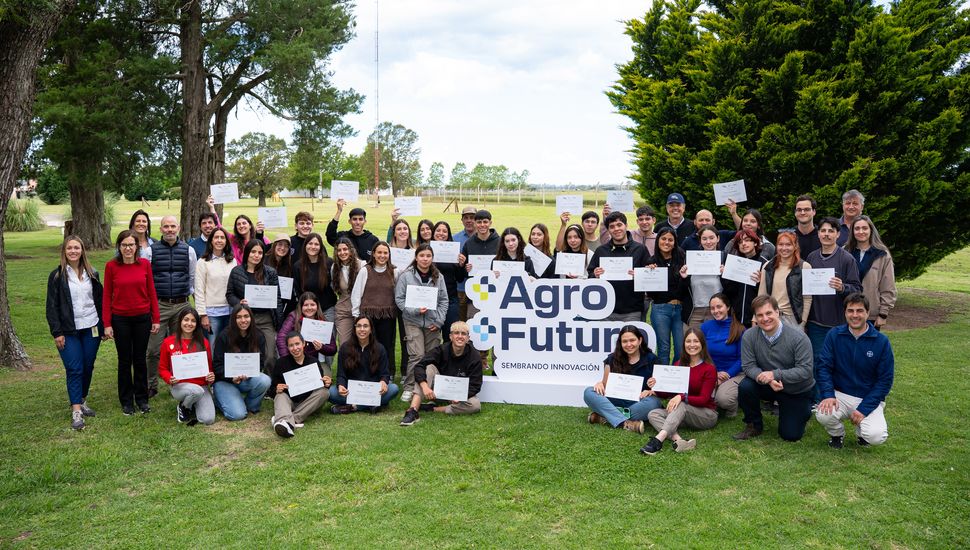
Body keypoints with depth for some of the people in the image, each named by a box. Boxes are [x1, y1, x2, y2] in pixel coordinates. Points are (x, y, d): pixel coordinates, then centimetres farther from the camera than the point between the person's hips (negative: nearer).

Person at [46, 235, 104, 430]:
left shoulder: (92, 274, 7)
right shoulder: (57, 276, -3)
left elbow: (100, 300, 11)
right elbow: (52, 306, -4)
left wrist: (103, 326, 8)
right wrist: (57, 332, -9)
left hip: (91, 329, 3)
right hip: (69, 331, -3)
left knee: (88, 367, 8)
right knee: (74, 369, -7)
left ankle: (82, 401, 26)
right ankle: (76, 411, -6)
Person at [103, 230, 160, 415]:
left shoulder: (145, 264, -2)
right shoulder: (111, 266, -6)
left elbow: (151, 292, 2)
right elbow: (107, 296, -3)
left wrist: (156, 319, 2)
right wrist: (107, 324, -5)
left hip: (142, 318, 1)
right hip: (120, 319, -1)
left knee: (140, 359, 10)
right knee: (124, 360, 9)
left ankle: (142, 398, 22)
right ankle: (126, 401, 21)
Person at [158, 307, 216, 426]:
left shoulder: (203, 342, 5)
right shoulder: (168, 342, 0)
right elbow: (162, 368, 6)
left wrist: (211, 377, -10)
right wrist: (170, 379, -15)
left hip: (202, 386, 2)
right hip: (180, 386, -2)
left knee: (208, 420, -20)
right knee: (197, 390, -37)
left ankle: (192, 406, 15)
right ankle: (182, 408, -2)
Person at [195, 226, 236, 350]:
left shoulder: (232, 261, 9)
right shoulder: (203, 262, -2)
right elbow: (199, 291, -4)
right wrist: (203, 315, -9)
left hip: (230, 311, 3)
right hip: (212, 312, -3)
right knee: (212, 348, 0)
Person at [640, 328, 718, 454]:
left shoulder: (709, 369, -7)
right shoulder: (679, 365, 8)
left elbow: (703, 399, -15)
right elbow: (670, 393, 10)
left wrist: (682, 397, -32)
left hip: (707, 414, -5)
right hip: (683, 414, 5)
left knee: (681, 405, -35)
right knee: (653, 414, -20)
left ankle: (658, 439, -52)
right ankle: (678, 439, -46)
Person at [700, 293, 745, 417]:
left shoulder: (739, 329, -7)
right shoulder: (705, 327, 2)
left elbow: (741, 358, -4)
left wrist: (727, 374, -16)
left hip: (734, 373, -2)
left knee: (723, 399, -32)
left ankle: (732, 408, 8)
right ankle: (715, 406, 9)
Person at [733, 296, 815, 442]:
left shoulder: (798, 337, -22)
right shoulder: (749, 336, -14)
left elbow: (805, 370, -25)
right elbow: (749, 366, -14)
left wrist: (775, 375, -35)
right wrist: (767, 379, -34)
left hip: (797, 391, -2)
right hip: (768, 386, 2)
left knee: (791, 435, -5)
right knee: (745, 387, -28)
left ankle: (805, 409, 29)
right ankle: (754, 425, -2)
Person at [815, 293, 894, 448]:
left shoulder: (881, 341, -6)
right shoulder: (834, 335, -2)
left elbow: (885, 380, -6)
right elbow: (824, 366, -5)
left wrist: (864, 409, -14)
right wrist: (828, 395, -22)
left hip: (869, 399, -1)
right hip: (840, 395, 1)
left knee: (876, 437, -25)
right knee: (823, 415, -30)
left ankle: (862, 429, 15)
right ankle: (836, 433, 8)